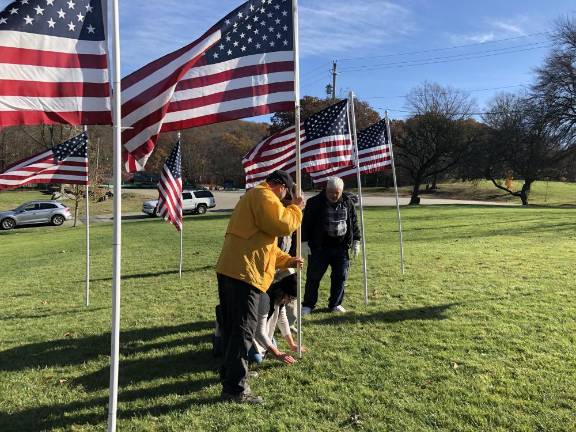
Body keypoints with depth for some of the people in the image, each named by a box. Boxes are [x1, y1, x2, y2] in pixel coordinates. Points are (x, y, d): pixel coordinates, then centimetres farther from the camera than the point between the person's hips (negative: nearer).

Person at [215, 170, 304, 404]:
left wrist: (286, 260, 26)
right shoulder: (264, 196, -7)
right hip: (244, 273, -11)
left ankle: (230, 372, 33)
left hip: (229, 270, 11)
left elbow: (264, 241, 29)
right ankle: (235, 388, 0)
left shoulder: (253, 196, 26)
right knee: (243, 330, -6)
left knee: (232, 326, 19)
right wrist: (296, 208, 1)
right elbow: (284, 225, -17)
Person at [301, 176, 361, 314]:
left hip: (341, 247, 4)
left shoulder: (348, 202, 5)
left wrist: (356, 241, 10)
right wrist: (304, 242, -10)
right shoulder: (315, 202, -7)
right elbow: (306, 224, -7)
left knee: (340, 276, 8)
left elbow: (354, 223, 13)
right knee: (314, 276, 3)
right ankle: (308, 304, 16)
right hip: (319, 247, -3)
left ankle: (335, 304, 23)